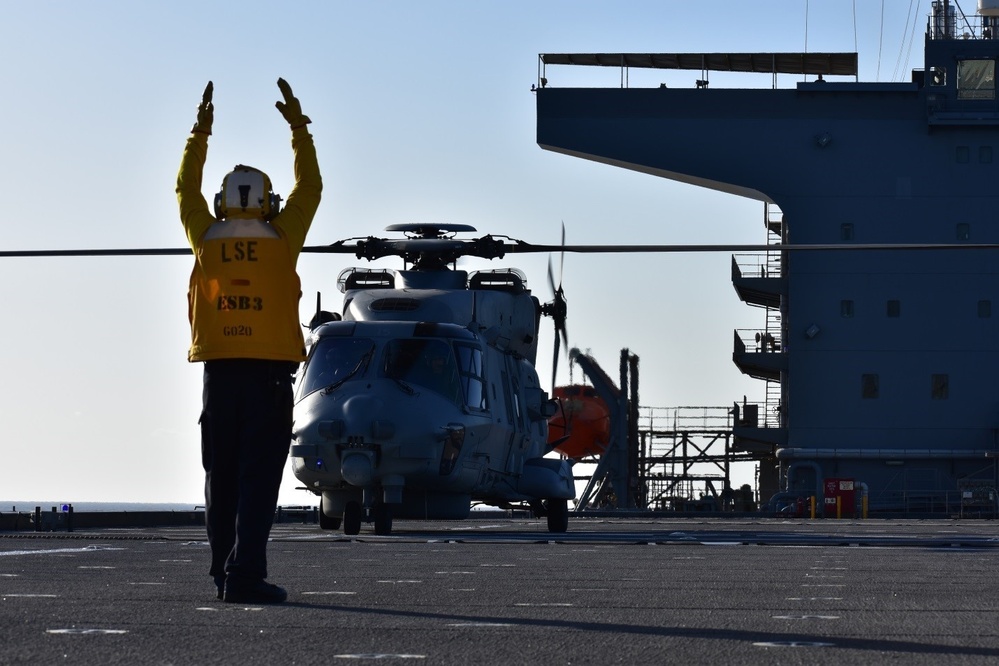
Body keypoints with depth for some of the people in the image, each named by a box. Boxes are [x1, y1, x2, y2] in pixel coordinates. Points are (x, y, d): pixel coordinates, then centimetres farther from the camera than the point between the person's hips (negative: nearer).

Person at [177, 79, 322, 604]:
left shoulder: (206, 240, 3)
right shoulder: (281, 242, -2)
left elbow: (186, 190, 20)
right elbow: (310, 189, 12)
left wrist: (200, 132, 28)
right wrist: (299, 129, 21)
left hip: (219, 372, 3)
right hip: (268, 373, -3)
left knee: (221, 478, 10)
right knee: (258, 479, -6)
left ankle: (224, 571, 15)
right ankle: (245, 575, -13)